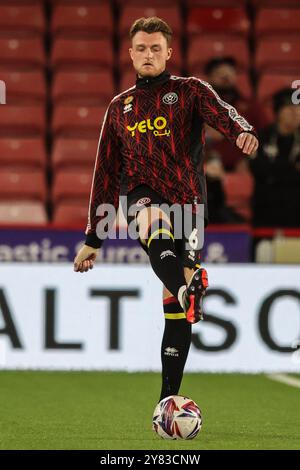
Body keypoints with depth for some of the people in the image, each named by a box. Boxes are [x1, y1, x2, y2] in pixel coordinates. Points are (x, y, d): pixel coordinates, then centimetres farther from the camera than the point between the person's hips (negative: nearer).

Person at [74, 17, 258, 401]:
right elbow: (105, 174, 22)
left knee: (175, 310, -2)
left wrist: (242, 131, -38)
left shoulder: (190, 91, 10)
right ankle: (188, 285, -64)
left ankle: (168, 398, 3)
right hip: (142, 193, 1)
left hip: (187, 201, -1)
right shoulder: (120, 107, 19)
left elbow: (221, 113, -13)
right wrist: (93, 238, 20)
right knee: (155, 225, -39)